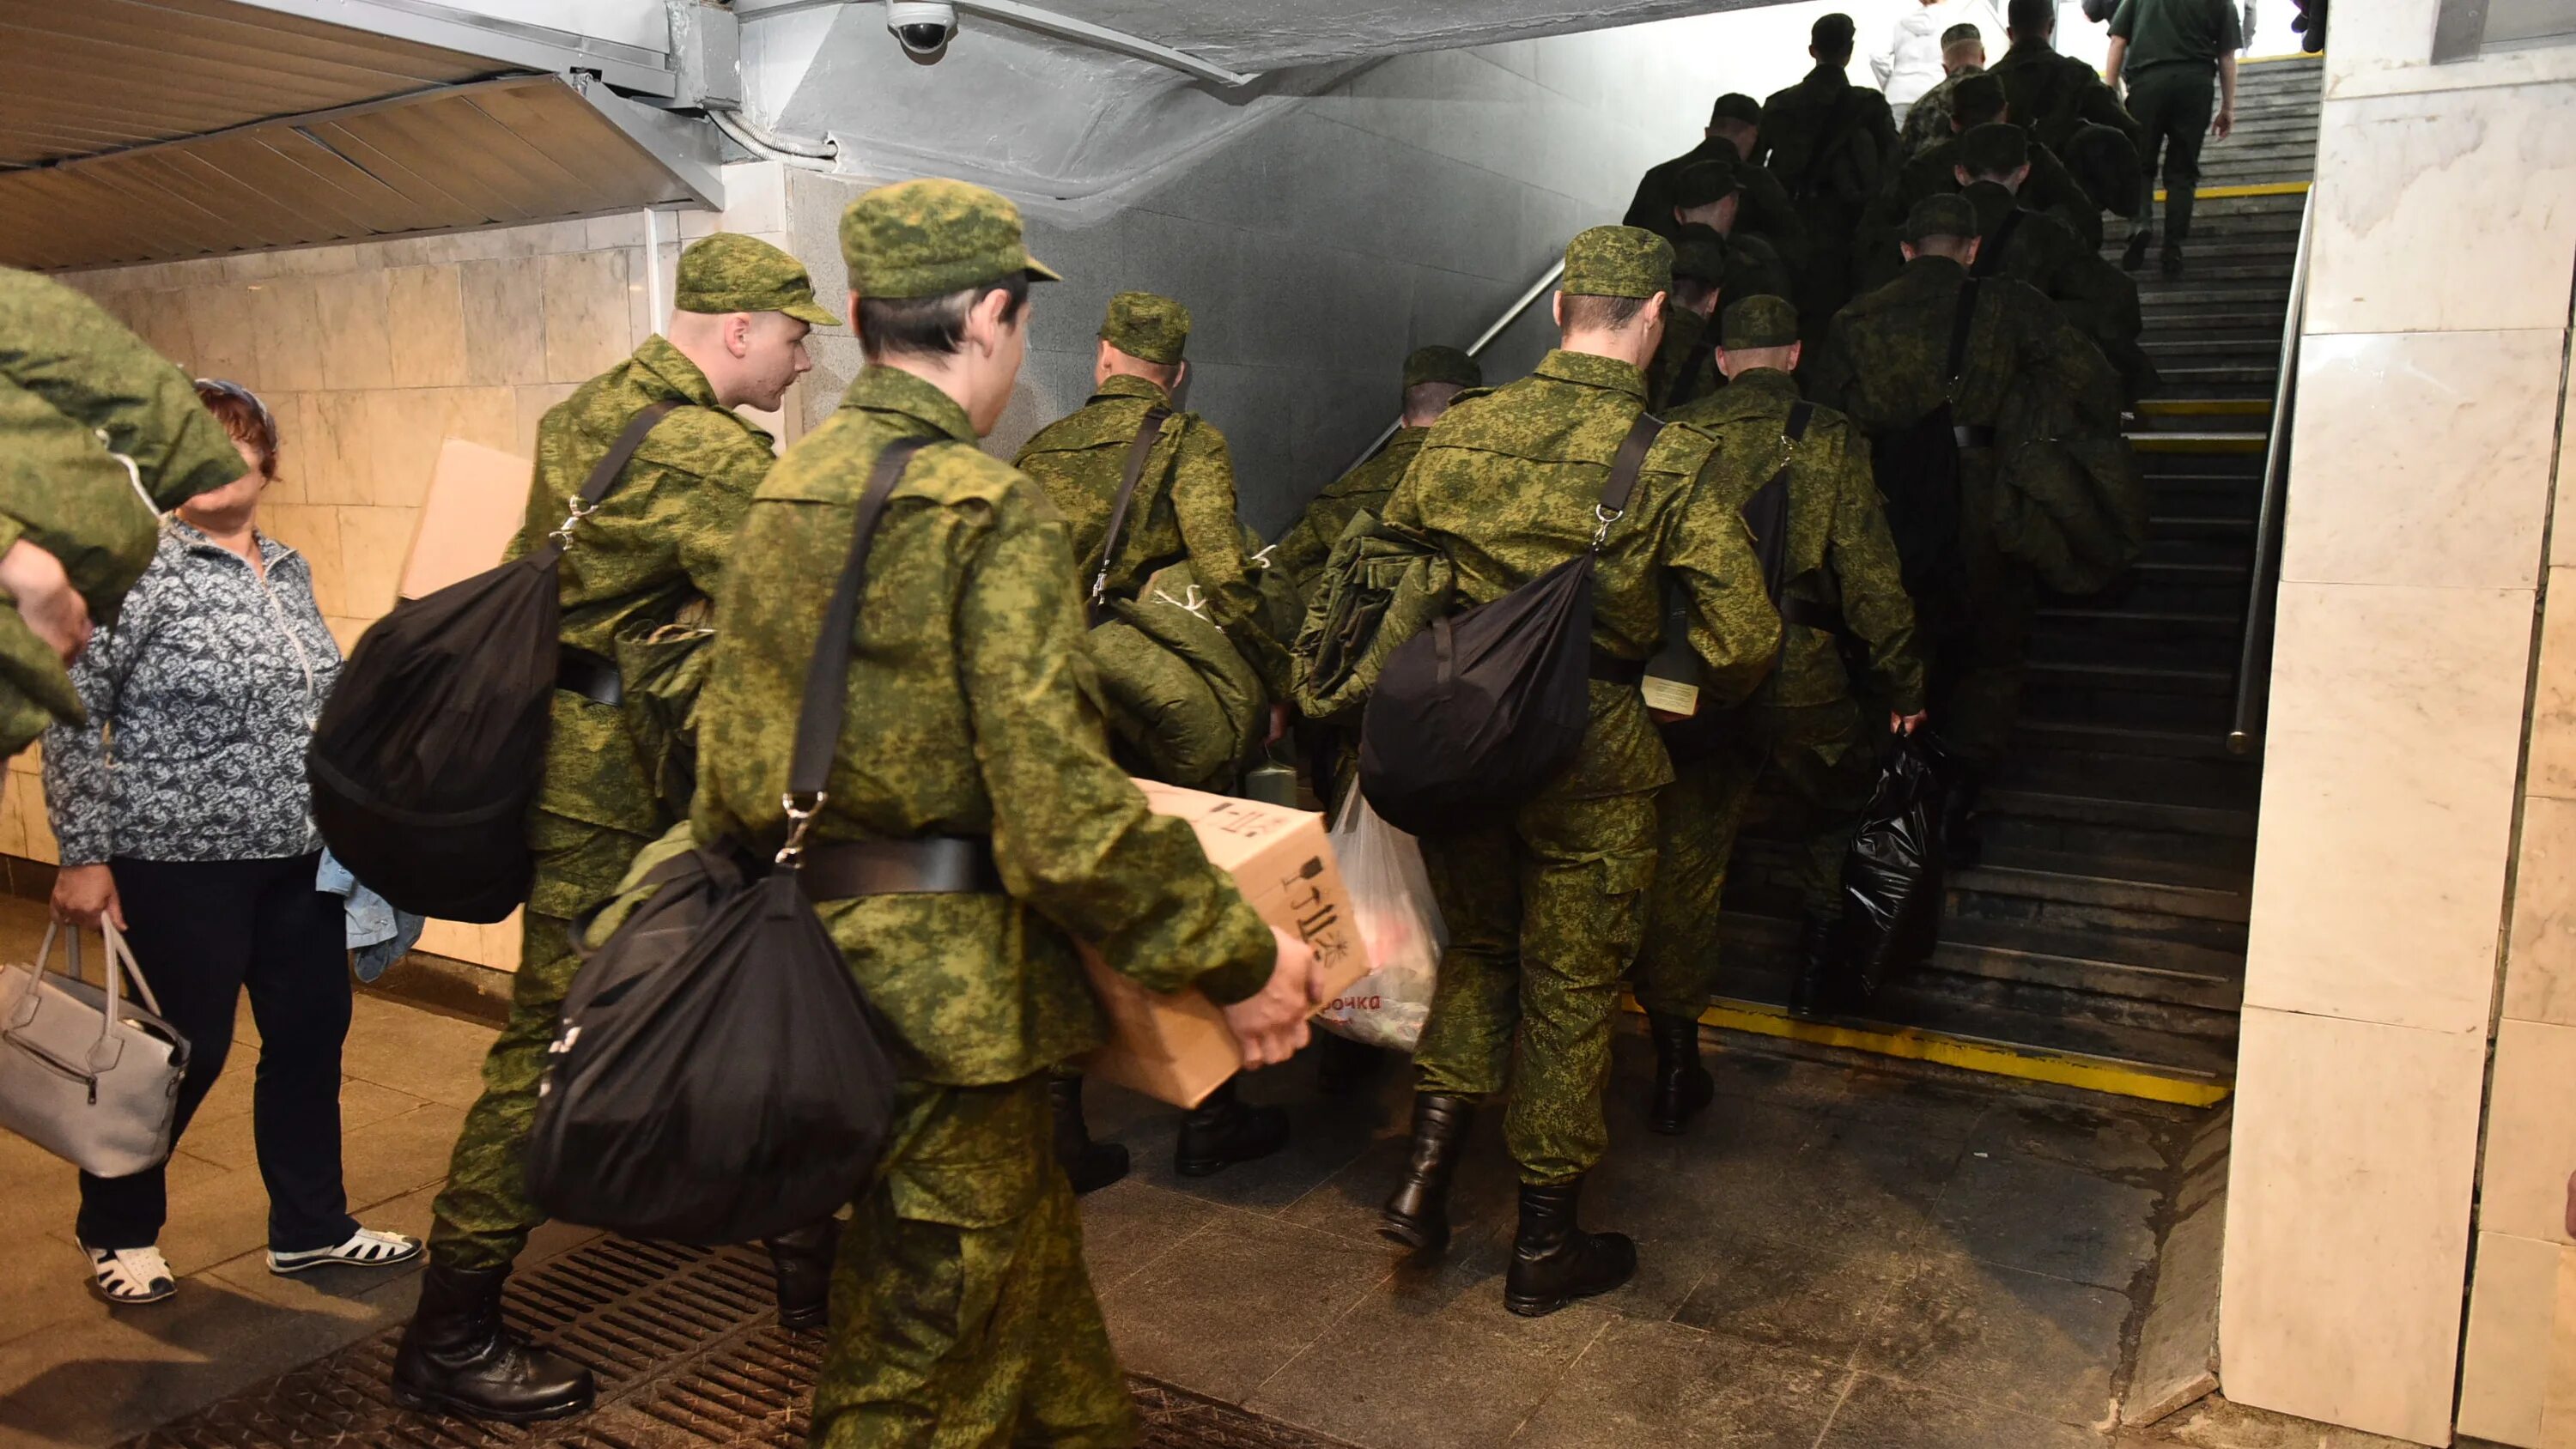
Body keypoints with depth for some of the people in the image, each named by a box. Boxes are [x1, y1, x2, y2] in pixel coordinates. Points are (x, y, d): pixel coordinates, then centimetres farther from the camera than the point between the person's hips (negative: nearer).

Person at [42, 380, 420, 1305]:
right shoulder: (138, 567, -10)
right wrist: (83, 855, -11)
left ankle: (311, 1226, 28)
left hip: (301, 859, 6)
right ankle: (115, 1230, 30)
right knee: (183, 1053, 5)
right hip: (182, 862, -6)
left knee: (311, 1036, 11)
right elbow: (72, 715, -9)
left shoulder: (289, 569, 8)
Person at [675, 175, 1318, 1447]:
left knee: (1028, 1240, 26)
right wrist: (1237, 958, -14)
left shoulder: (786, 488, 7)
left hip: (803, 947, 9)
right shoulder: (990, 509, -18)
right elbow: (1065, 812, -24)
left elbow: (729, 738, 12)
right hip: (944, 987, -9)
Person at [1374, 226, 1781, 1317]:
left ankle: (1427, 1165, 14)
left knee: (1479, 947, 24)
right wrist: (1705, 703, 10)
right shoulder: (1672, 460, -11)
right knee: (1569, 989, 10)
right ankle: (1545, 1246, 23)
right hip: (1592, 755, -3)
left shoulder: (1464, 432, 0)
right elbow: (1744, 635, -12)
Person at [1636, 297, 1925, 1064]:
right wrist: (1903, 686, 6)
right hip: (1798, 679, -1)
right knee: (1841, 807, 28)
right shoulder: (1832, 440, -1)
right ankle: (1818, 961, 30)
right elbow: (1871, 578, -3)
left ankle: (1675, 1057, 12)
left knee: (1682, 864, 8)